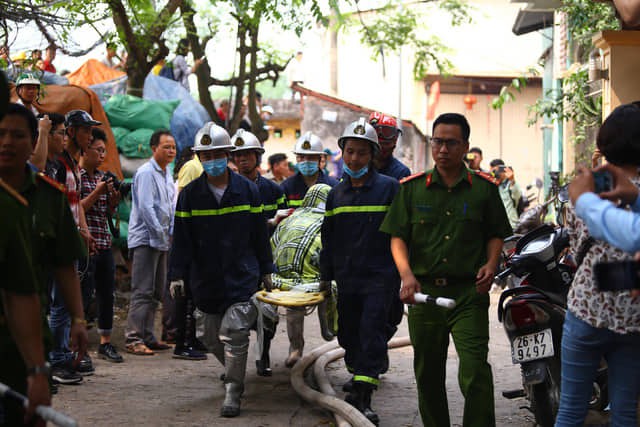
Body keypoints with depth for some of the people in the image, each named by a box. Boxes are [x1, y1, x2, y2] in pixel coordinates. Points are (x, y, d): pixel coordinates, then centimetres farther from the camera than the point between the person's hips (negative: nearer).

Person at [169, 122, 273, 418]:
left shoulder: (247, 190, 1)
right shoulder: (190, 194, 2)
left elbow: (259, 234, 8)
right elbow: (182, 237, 2)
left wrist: (265, 270, 10)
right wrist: (178, 274, -3)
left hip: (242, 275, -2)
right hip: (206, 279, 2)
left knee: (234, 333, -12)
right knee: (213, 338, 9)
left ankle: (233, 393, -4)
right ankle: (234, 372, 36)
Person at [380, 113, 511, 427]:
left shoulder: (483, 188, 6)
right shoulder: (412, 188, 7)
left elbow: (496, 234, 14)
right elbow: (397, 236, 3)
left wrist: (491, 264, -5)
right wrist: (406, 275, -13)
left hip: (469, 292, -2)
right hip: (424, 291, 2)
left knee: (475, 371, -14)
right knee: (428, 374, 11)